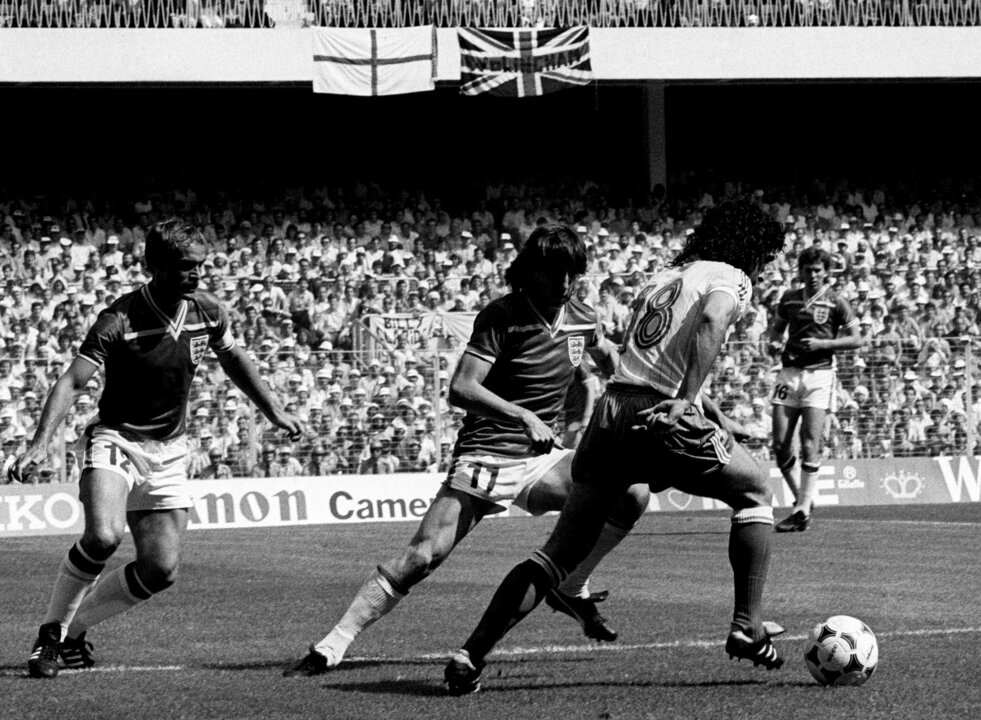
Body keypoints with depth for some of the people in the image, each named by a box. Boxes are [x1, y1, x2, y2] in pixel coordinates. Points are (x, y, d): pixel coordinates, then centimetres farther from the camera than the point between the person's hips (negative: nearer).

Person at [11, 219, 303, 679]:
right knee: (103, 536, -31)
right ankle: (51, 631, -12)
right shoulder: (119, 321, -19)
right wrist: (40, 444, -32)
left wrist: (273, 411, 21)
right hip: (115, 439, -6)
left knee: (160, 571, -3)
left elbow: (233, 359, 19)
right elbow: (72, 381, -21)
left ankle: (73, 629, 16)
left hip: (167, 451, 6)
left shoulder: (207, 312, -1)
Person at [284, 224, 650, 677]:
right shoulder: (501, 316, -13)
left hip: (540, 458, 5)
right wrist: (524, 417, -32)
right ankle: (330, 648, -13)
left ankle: (571, 589, 5)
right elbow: (461, 389, -23)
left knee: (632, 493, -16)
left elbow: (610, 360, 31)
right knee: (422, 557, -18)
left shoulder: (582, 320, 6)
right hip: (483, 458, -5)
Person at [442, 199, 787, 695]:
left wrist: (705, 408, 34)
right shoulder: (730, 279, 5)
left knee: (559, 555, 7)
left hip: (611, 409, 6)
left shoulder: (661, 279, 27)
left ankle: (470, 655, -3)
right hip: (662, 420, -6)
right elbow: (710, 324, -17)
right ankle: (747, 626, 11)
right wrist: (687, 399, -23)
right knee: (754, 494, 19)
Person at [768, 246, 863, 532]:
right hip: (789, 373, 4)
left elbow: (856, 339, 1)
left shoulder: (836, 302, 0)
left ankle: (803, 512, -11)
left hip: (819, 374, -4)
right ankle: (801, 498, 17)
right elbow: (777, 326, 25)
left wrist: (822, 343, -11)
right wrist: (774, 342, 2)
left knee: (810, 445, -11)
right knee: (780, 444, -1)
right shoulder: (789, 299, 10)